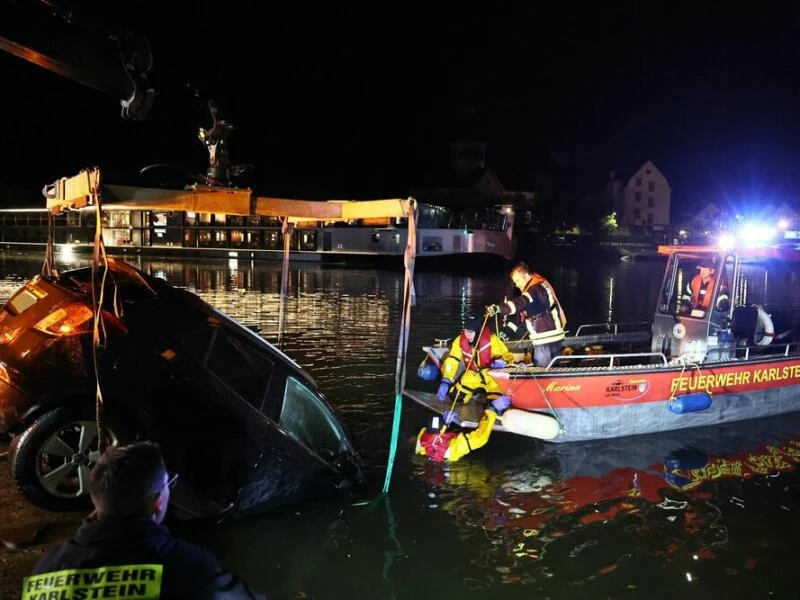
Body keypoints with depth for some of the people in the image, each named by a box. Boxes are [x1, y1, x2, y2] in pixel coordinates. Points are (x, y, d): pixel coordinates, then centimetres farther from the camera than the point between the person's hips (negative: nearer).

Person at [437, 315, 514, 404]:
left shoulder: (491, 339, -23)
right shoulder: (459, 341, -13)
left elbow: (507, 355, -17)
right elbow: (452, 361, -15)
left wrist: (502, 361, -41)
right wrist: (446, 382, -27)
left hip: (489, 373, -3)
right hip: (472, 376, 3)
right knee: (456, 395, -9)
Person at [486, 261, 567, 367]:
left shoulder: (536, 288, -19)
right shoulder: (541, 285, 14)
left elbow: (521, 302, -38)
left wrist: (498, 308, -51)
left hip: (545, 338, -10)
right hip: (554, 334, 10)